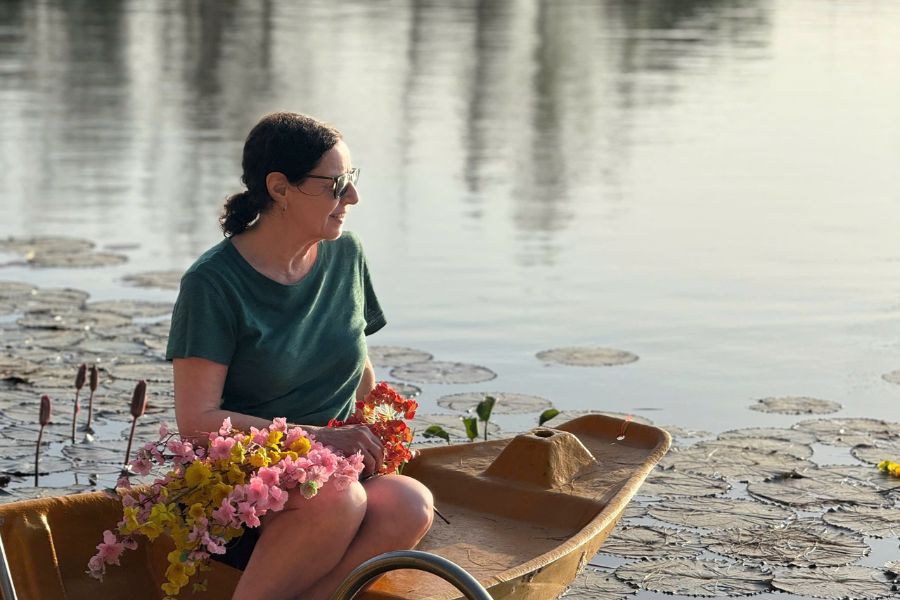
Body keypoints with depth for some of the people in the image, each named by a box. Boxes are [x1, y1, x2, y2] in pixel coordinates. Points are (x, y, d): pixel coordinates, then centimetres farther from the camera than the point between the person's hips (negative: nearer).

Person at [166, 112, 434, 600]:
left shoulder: (345, 255, 8)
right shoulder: (213, 284, -9)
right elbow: (197, 421, -15)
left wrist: (371, 438, 2)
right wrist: (320, 437, -20)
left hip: (338, 469, 5)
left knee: (410, 506, -30)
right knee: (337, 500, -38)